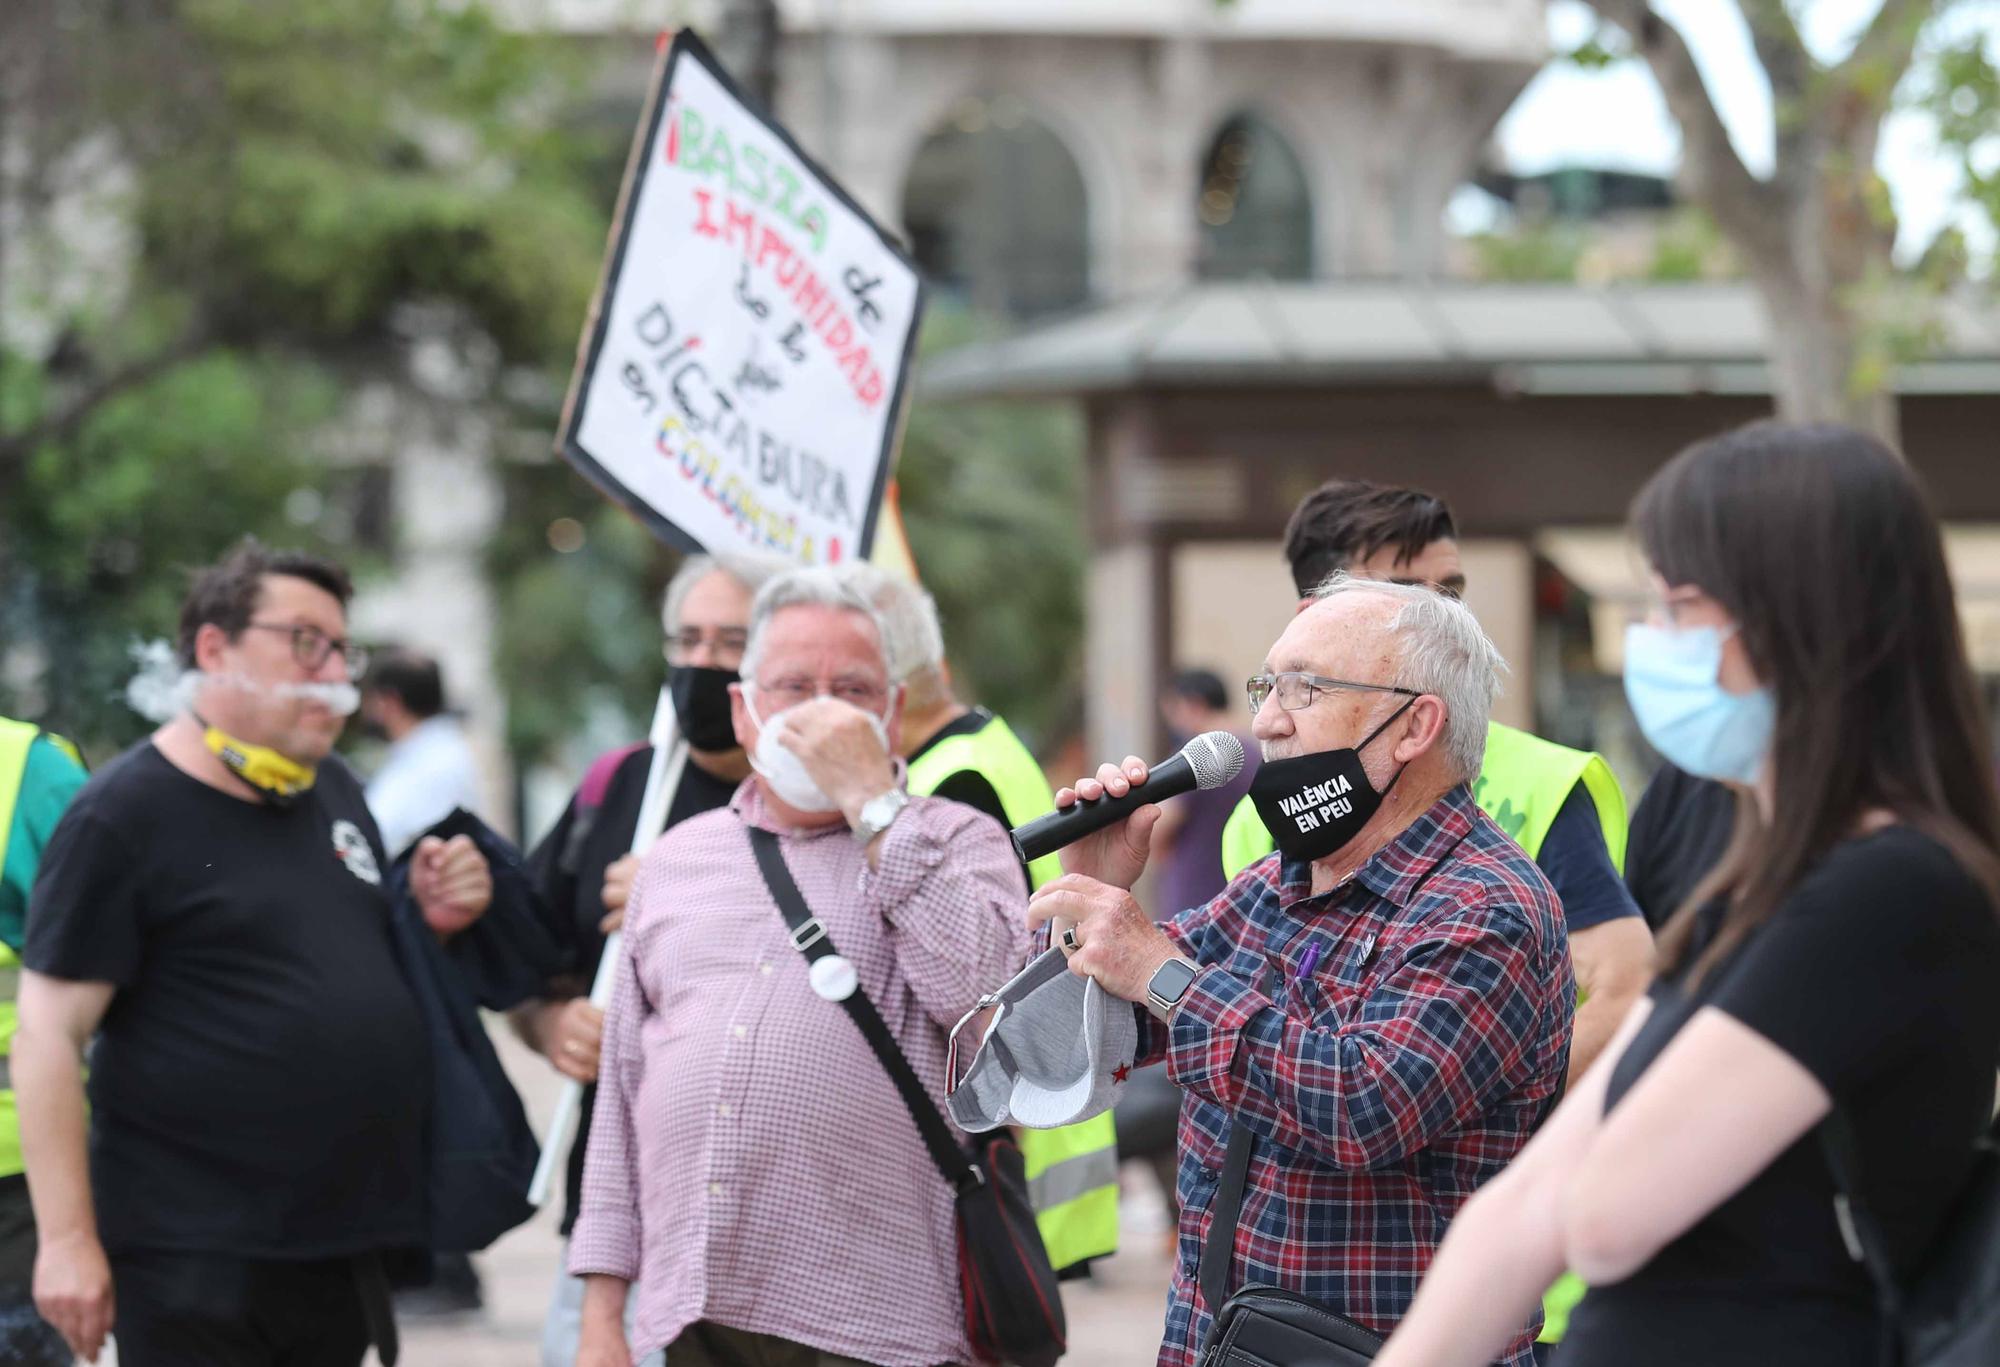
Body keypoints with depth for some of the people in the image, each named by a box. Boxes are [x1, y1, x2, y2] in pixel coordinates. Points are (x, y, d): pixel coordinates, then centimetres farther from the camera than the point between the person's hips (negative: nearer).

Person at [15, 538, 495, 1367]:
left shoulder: (336, 793, 14)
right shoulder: (124, 816, -9)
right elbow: (52, 1033, -12)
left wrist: (438, 919, 5)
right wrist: (67, 1239, -18)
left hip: (344, 1253, 7)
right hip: (196, 1260, -7)